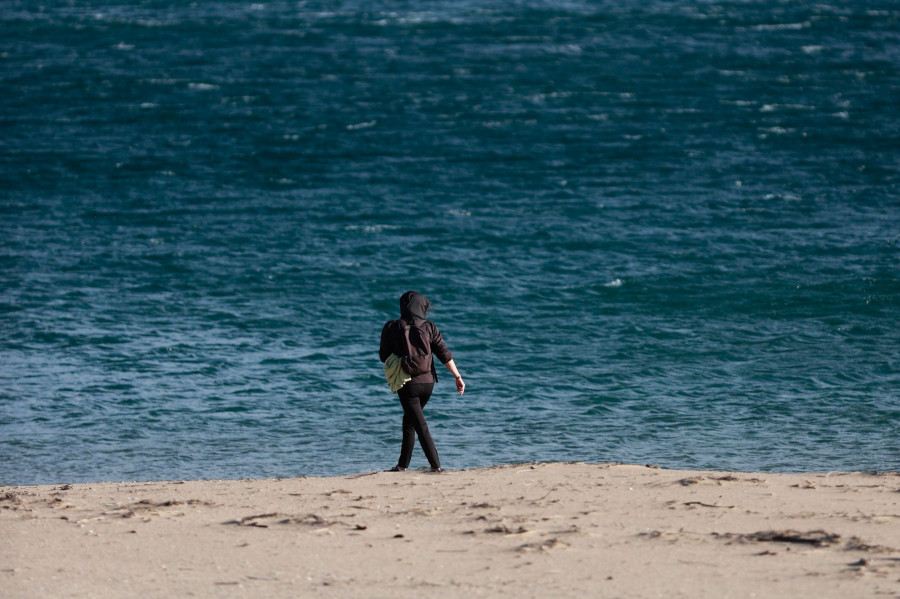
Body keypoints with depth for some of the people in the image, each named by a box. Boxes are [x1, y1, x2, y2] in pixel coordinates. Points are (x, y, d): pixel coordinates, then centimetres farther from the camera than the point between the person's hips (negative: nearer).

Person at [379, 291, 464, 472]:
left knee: (421, 426, -4)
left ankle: (435, 464, -15)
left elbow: (384, 356, 4)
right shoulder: (429, 327, 0)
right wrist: (458, 377, 0)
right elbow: (445, 354, -3)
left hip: (406, 383, -3)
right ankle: (403, 464, 23)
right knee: (409, 421, 20)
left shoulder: (392, 328, -3)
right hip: (427, 382, 3)